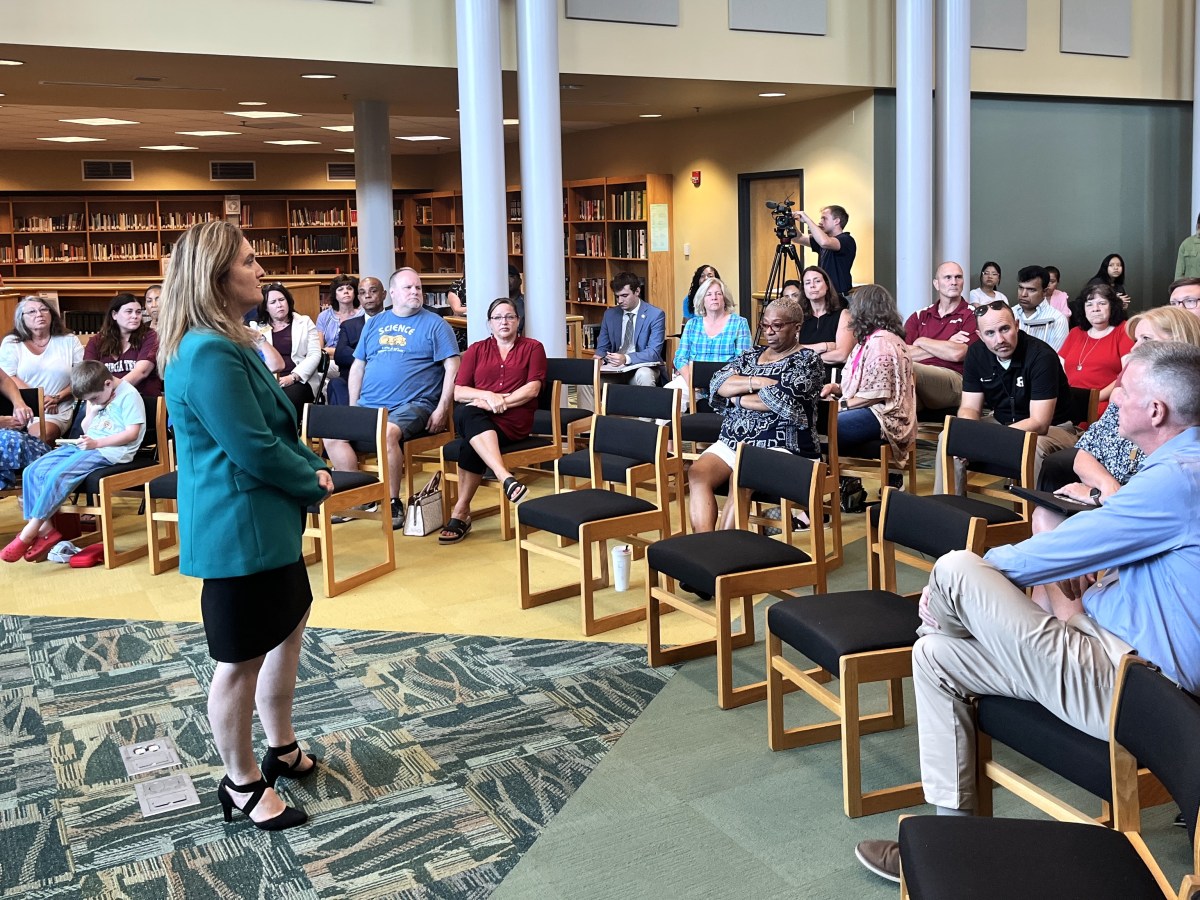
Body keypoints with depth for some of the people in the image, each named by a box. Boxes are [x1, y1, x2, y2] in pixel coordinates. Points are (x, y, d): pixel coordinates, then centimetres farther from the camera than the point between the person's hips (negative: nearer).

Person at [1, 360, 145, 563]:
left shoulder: (128, 395, -9)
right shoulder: (98, 395, 16)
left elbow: (132, 433, -16)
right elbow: (86, 429, 20)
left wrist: (97, 443, -19)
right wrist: (92, 411, 1)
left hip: (110, 450, -9)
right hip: (85, 446, 9)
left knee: (58, 474, -27)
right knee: (33, 471, -6)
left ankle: (29, 533, -19)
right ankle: (45, 529, -12)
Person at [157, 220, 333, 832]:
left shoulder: (230, 344, 11)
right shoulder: (209, 355, -23)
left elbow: (280, 425, 16)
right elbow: (254, 449, -23)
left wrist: (313, 468, 0)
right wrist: (317, 482, -9)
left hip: (268, 521, 11)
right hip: (239, 529, -11)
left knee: (288, 627, 22)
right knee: (242, 660, 4)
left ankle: (282, 750, 39)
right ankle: (243, 784, 22)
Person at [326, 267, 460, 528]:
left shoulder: (434, 324, 5)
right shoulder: (374, 323, 19)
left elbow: (452, 368, -2)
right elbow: (357, 366, 22)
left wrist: (441, 410, -10)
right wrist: (353, 407, 12)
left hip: (412, 405, -5)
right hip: (369, 404, 5)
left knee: (388, 433, -35)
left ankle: (394, 501, -18)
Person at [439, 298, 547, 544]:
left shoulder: (532, 348, 13)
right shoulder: (476, 350, 19)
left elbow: (533, 389, -1)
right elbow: (458, 392, 8)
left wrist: (500, 402, -14)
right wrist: (488, 396, -10)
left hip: (513, 420, -2)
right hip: (476, 417, 2)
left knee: (472, 446, -34)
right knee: (468, 412, -38)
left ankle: (461, 513, -27)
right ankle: (506, 478, -52)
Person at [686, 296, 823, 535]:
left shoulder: (807, 361, 1)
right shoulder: (750, 355, 19)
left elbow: (780, 399, -13)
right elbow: (717, 384, 4)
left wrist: (736, 397, 0)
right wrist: (756, 382, -10)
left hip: (781, 446, -5)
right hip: (732, 441, 6)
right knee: (697, 473, -23)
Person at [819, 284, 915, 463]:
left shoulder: (881, 341, -11)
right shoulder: (871, 339, 23)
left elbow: (877, 394, -17)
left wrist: (841, 405, -11)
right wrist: (835, 388, 9)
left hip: (884, 418, -10)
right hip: (870, 411, 10)